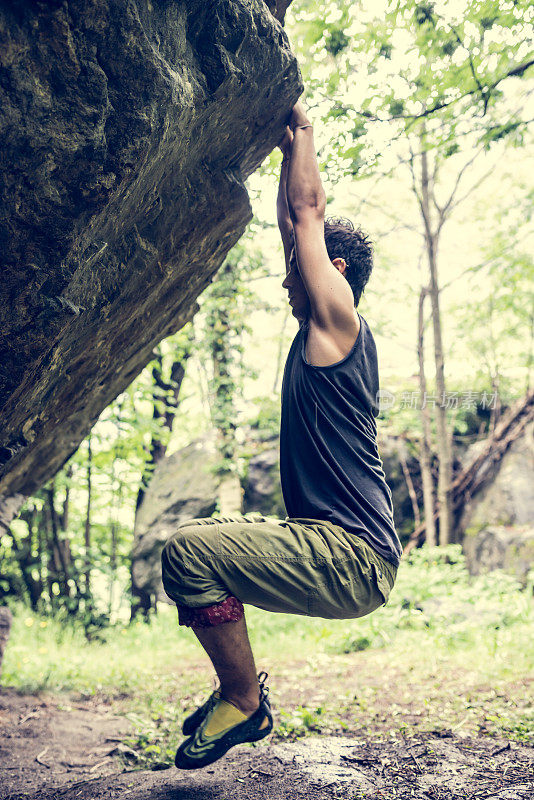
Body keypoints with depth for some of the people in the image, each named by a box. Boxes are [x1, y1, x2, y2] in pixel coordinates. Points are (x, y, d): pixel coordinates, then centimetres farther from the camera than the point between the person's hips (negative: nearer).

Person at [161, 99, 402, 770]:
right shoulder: (316, 333, 17)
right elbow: (295, 226, 24)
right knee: (196, 541, 20)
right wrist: (289, 151, 29)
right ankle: (239, 691, 19)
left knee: (190, 552, -23)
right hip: (331, 546, 10)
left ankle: (244, 702, -6)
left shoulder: (339, 322, -7)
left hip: (354, 561, -10)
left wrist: (303, 133, 11)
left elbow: (308, 215, -2)